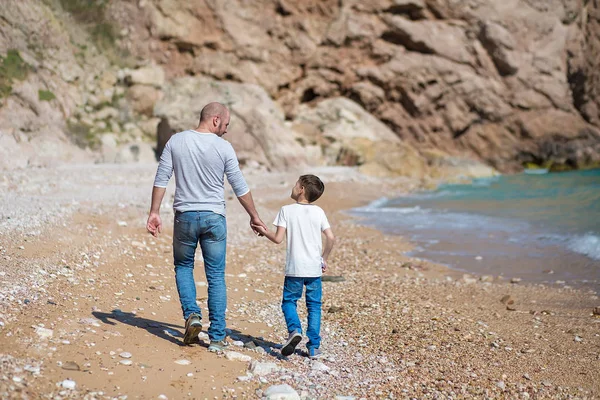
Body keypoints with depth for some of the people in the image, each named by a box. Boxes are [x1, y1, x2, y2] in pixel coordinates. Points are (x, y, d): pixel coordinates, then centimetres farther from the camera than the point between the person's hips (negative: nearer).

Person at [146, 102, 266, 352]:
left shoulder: (176, 141, 1)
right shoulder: (223, 147, -5)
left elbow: (161, 179, -1)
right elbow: (240, 187, -1)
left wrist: (154, 212, 4)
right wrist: (254, 217, 10)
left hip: (185, 216, 1)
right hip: (214, 218, -1)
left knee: (183, 266, 22)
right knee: (216, 277, 6)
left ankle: (191, 314, 2)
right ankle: (217, 338, 8)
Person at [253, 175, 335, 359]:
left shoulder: (287, 210, -3)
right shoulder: (319, 212, 4)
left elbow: (278, 239, -7)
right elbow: (331, 238, -1)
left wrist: (264, 231, 12)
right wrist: (324, 259, 13)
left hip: (294, 269, -2)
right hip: (314, 268, 2)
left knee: (288, 301, 12)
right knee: (314, 305, 10)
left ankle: (294, 329, -14)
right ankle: (314, 347, 7)